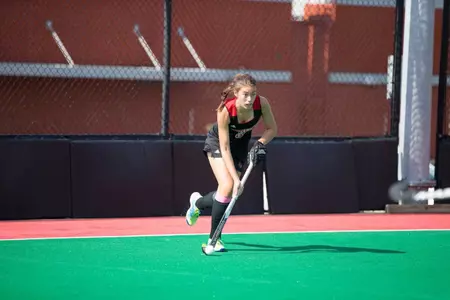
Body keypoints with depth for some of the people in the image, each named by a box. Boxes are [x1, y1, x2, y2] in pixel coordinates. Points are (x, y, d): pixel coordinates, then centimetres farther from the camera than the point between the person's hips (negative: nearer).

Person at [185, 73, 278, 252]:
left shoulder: (261, 103, -28)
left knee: (230, 191, -1)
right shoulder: (225, 111, -36)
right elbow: (225, 148, -31)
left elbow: (272, 129, -10)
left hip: (241, 145, 4)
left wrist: (260, 143, -30)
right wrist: (236, 179, -36)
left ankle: (197, 202, 32)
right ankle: (214, 237, -9)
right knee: (227, 186, -22)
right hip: (217, 142, -4)